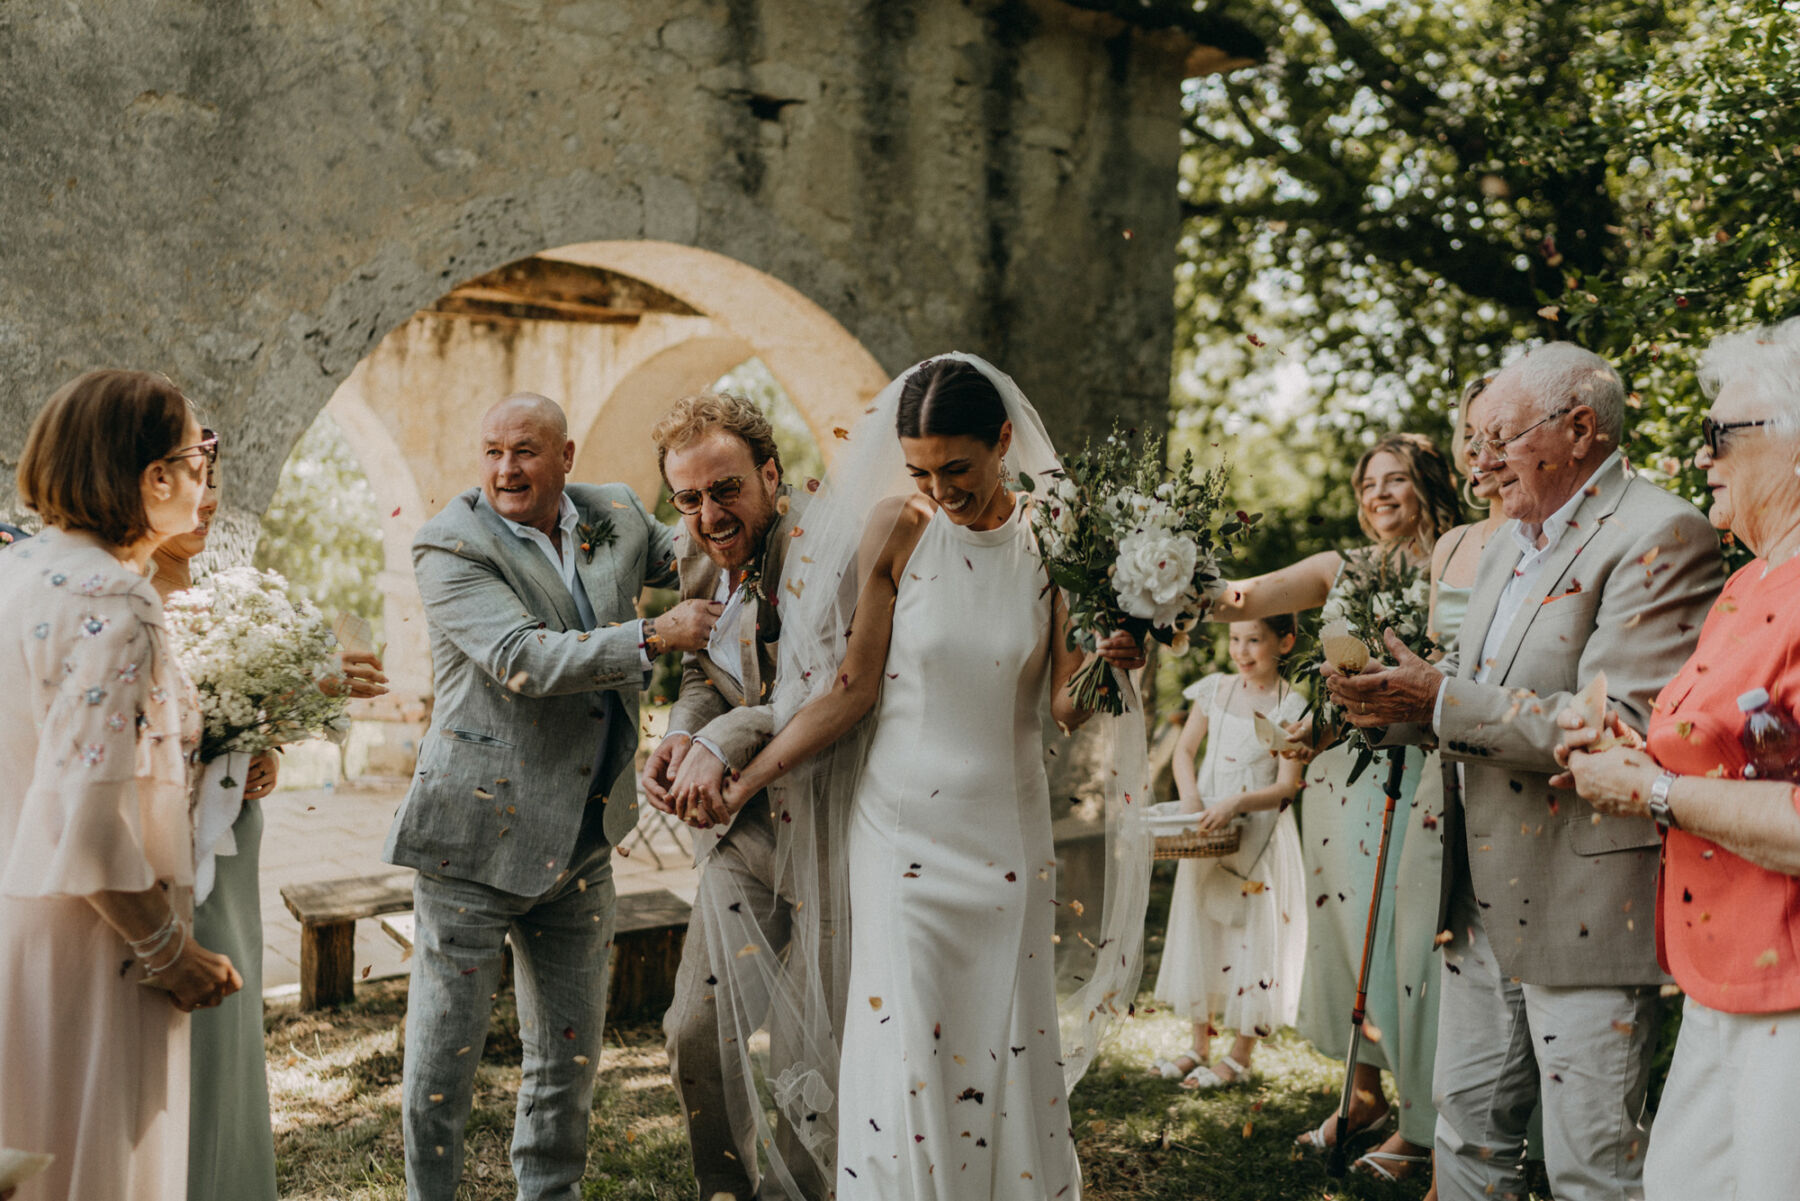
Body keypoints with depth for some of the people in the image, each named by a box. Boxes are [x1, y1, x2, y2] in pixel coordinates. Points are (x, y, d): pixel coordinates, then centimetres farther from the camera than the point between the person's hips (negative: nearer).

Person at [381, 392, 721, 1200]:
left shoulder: (616, 516, 6)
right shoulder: (450, 547, -11)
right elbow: (524, 661, -22)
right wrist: (656, 637, -21)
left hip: (581, 838, 5)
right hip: (477, 831, -5)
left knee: (570, 1051, 16)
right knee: (444, 1049, 5)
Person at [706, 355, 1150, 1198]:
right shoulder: (896, 529, -7)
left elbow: (1066, 708, -1)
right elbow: (853, 687, -2)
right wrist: (740, 783, -5)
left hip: (1007, 827, 2)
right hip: (903, 820, -1)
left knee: (1010, 1042, 7)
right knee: (906, 1044, -3)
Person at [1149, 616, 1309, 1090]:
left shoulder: (1292, 707, -9)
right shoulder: (1215, 690, 3)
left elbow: (1287, 786, -13)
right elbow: (1185, 749, 10)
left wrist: (1235, 803, -27)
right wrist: (1190, 796, -8)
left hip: (1260, 835, -5)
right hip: (1206, 830, 5)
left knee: (1254, 936, 1)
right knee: (1198, 928, 10)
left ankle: (1240, 1055, 13)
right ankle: (1200, 1046, 23)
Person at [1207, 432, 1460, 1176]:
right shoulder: (1341, 569, 9)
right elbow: (1247, 598, -4)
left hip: (1416, 785, -5)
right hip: (1340, 775, 5)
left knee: (1405, 940, 0)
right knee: (1343, 931, 13)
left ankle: (1420, 1123, 17)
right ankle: (1364, 1093, 32)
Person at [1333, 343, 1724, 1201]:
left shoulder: (1658, 536, -14)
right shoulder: (1509, 543, 15)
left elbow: (1625, 729, -24)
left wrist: (1441, 701, -22)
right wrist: (1399, 706, -2)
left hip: (1584, 912, -9)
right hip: (1483, 905, 9)